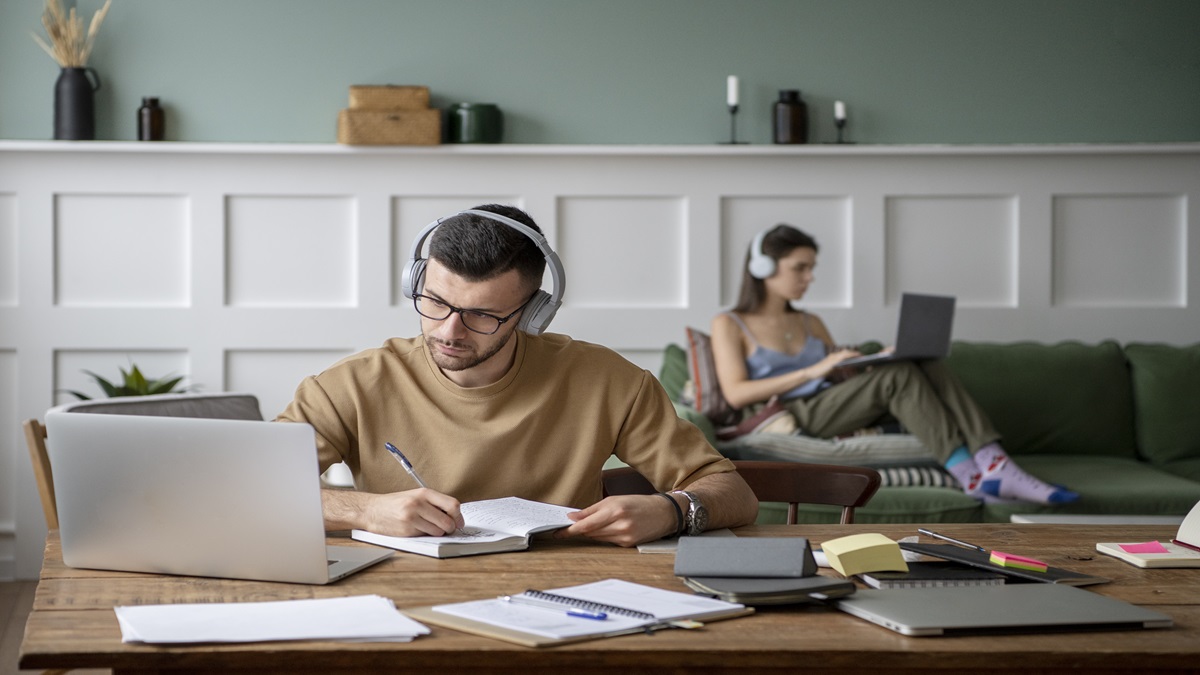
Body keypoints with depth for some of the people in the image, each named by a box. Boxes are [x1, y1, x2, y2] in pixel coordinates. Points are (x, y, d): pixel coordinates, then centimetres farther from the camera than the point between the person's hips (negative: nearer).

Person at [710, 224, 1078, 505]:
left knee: (925, 364, -20)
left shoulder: (811, 323, 25)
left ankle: (995, 466, -34)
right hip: (792, 418, -6)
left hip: (833, 407, 6)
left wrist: (879, 360, -2)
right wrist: (813, 371, -16)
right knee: (898, 376, -28)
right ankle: (971, 477, -33)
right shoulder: (729, 325, 6)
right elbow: (736, 393, -9)